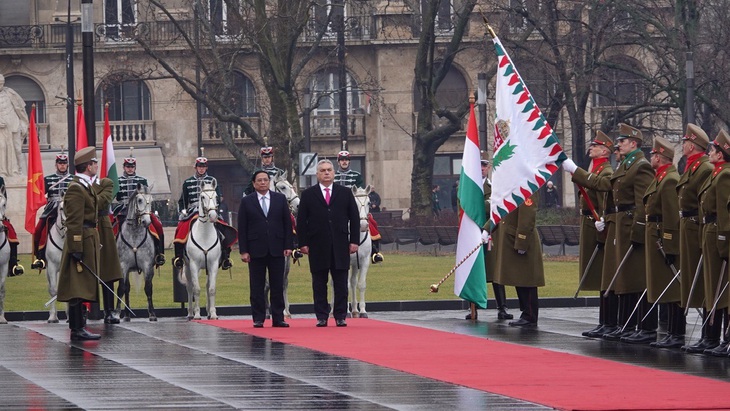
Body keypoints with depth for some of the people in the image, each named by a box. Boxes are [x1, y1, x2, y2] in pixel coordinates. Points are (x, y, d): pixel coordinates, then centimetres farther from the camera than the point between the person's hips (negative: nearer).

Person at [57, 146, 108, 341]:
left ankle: (79, 327, 17)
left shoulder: (87, 186, 17)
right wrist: (76, 249, -23)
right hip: (82, 242, -11)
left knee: (82, 287, 13)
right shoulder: (76, 189, -16)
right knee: (78, 287, -8)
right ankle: (77, 329, -8)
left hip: (90, 240, 11)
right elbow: (74, 222, -20)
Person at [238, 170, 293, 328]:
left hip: (277, 249, 1)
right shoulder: (247, 202, 4)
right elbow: (242, 228, 1)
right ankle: (258, 319, 6)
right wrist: (243, 251, -6)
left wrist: (288, 246, -2)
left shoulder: (280, 199, 8)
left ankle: (278, 318, 6)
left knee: (277, 286, 2)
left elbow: (287, 224, 7)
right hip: (256, 250, -1)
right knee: (257, 287, 2)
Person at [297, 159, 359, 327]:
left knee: (341, 283, 1)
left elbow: (354, 218, 8)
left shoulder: (345, 193, 9)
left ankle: (340, 316, 6)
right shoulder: (308, 195, 6)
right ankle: (321, 316, 7)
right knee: (319, 283, 3)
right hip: (318, 247, -1)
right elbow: (301, 221, 3)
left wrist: (354, 241, 0)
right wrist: (303, 243, -5)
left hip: (340, 245, 1)